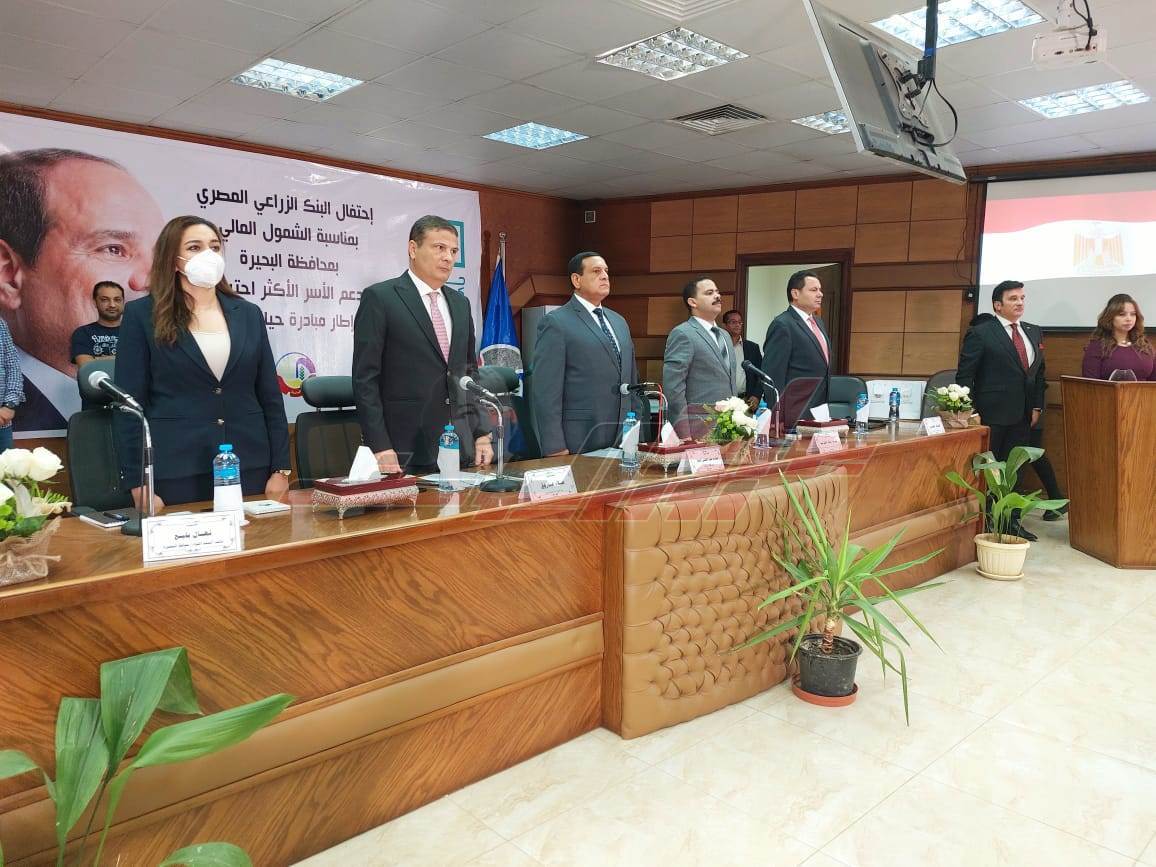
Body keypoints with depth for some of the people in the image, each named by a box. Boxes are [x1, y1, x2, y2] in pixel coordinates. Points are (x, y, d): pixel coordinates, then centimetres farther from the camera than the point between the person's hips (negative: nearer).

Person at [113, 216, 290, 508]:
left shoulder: (248, 313, 10)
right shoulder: (142, 315, 1)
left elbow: (270, 397, 9)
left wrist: (280, 469, 3)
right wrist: (138, 484, -7)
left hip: (248, 466, 3)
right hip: (176, 470, -3)